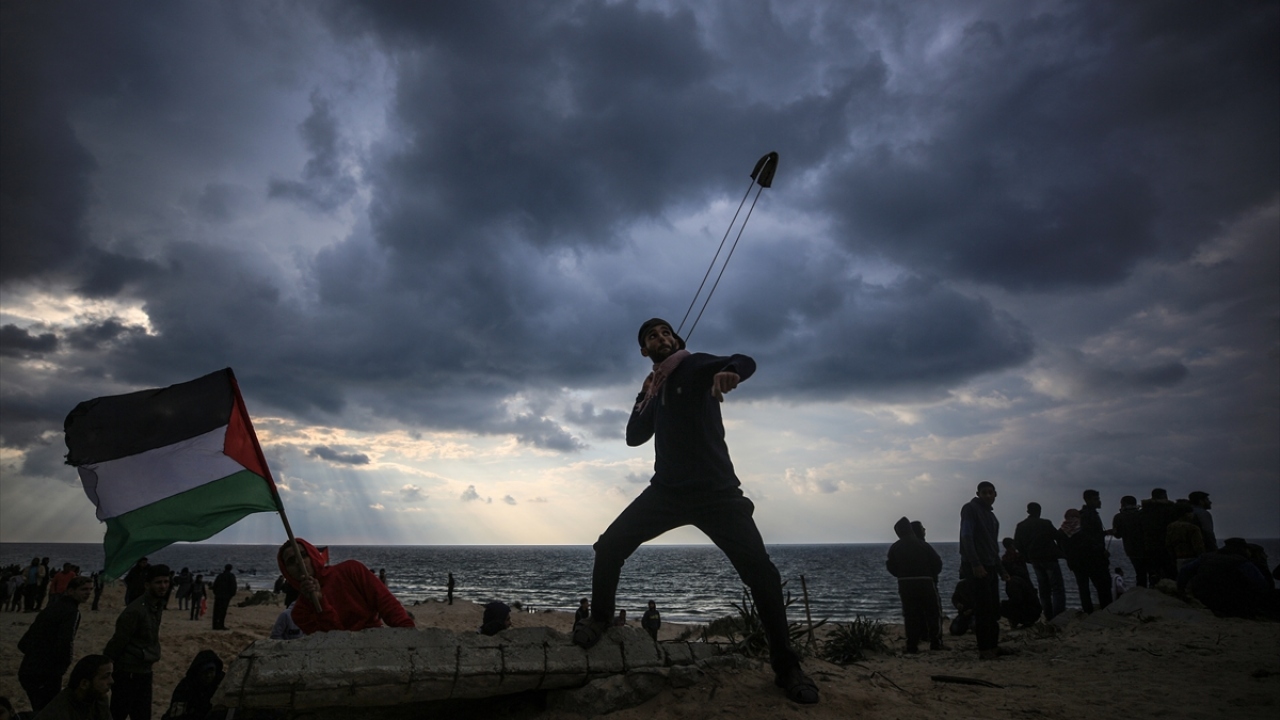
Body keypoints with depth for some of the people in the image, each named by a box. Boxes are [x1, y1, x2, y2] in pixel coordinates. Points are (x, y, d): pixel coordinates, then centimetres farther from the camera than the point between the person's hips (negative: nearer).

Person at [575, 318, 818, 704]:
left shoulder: (695, 366, 0)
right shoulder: (655, 389, 16)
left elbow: (746, 363, -18)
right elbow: (634, 437, 17)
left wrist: (727, 372, -41)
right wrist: (645, 397, 9)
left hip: (715, 489, -5)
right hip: (668, 490, 5)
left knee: (761, 572, -12)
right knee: (610, 546, -6)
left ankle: (786, 667, 3)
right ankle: (599, 619, 17)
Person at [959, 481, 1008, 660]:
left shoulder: (991, 516, 20)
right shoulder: (970, 509, -6)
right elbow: (966, 537, -17)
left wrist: (1001, 570, 22)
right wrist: (975, 564, -24)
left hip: (990, 568, 8)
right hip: (977, 568, -8)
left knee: (994, 610, 9)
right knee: (983, 609, -8)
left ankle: (993, 647, 16)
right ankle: (984, 650, -4)